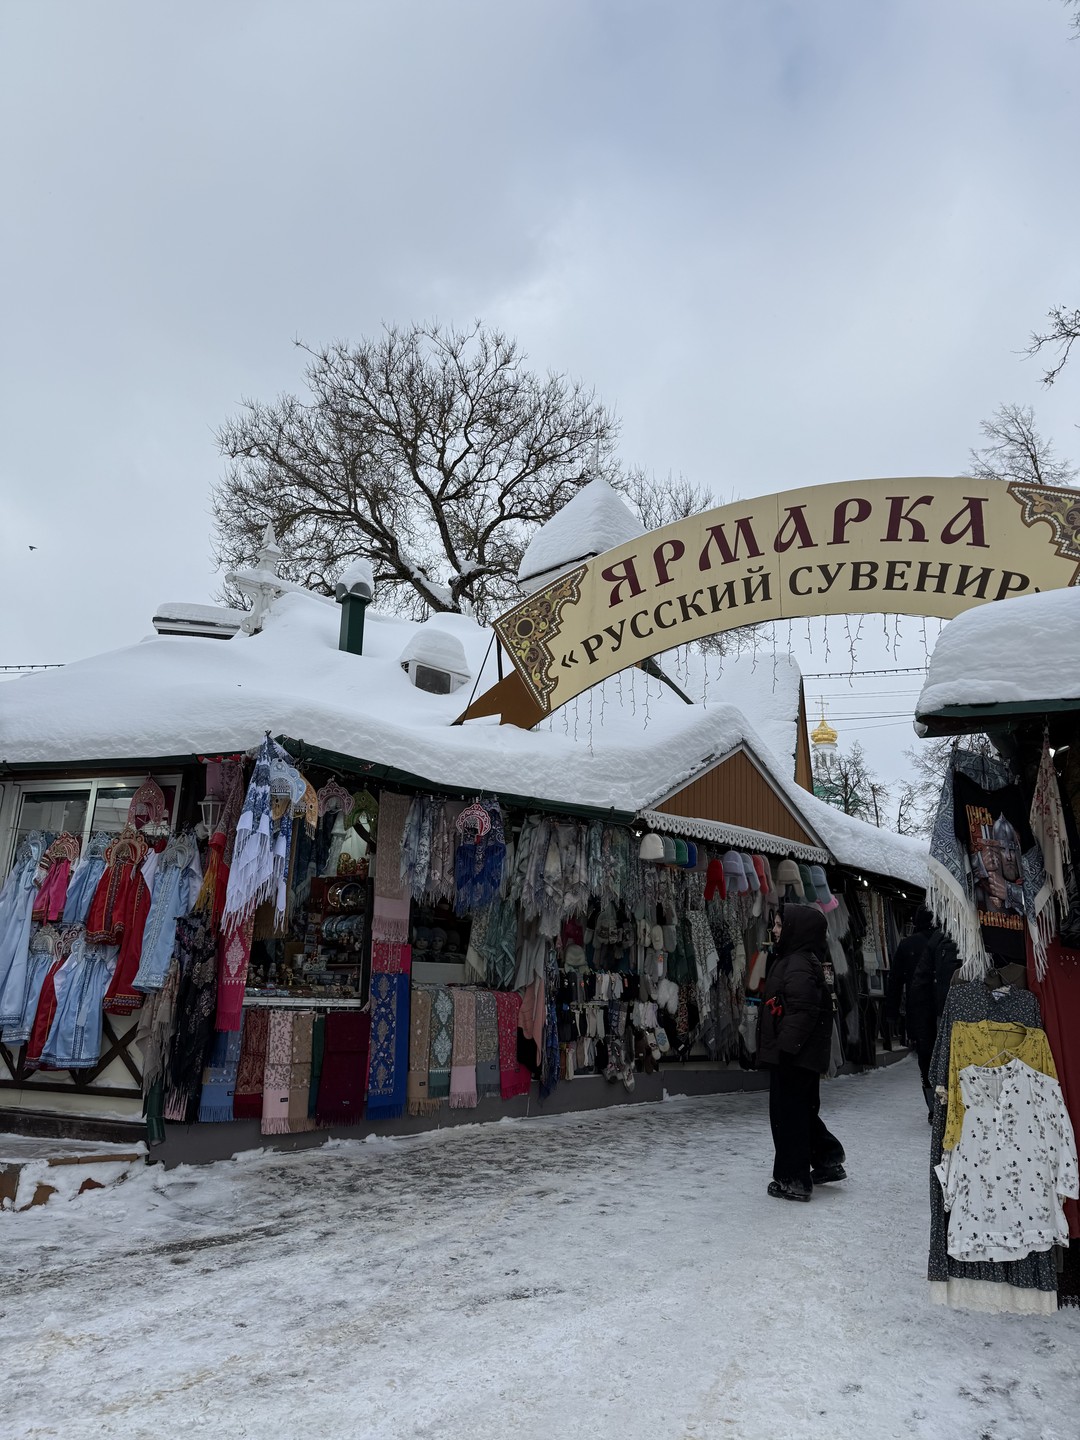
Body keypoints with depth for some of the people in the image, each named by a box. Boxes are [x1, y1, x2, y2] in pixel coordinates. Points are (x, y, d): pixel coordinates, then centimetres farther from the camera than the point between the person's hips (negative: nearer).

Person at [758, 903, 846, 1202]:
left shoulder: (798, 964, -20)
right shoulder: (794, 959, 12)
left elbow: (803, 1010, -27)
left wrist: (786, 1046, -25)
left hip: (793, 1057, -10)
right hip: (805, 1054, 10)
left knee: (788, 1113, 0)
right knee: (803, 1110, 21)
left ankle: (794, 1180, 9)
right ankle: (828, 1162, 31)